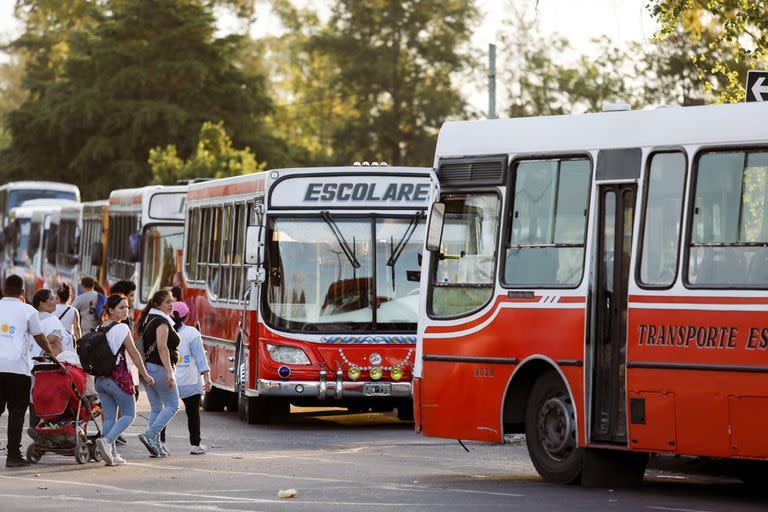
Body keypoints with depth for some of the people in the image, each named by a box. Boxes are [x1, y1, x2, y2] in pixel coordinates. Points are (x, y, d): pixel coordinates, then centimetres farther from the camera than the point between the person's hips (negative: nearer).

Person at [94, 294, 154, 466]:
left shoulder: (99, 328, 9)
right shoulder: (122, 328, -11)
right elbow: (134, 354, -8)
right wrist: (145, 375, 1)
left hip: (100, 379, 7)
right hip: (119, 377, -7)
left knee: (109, 418, 10)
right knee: (129, 414, 5)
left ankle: (112, 454, 6)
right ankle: (107, 440, -16)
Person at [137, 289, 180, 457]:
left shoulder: (148, 319, 15)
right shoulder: (162, 321, -13)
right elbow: (162, 347, -22)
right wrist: (170, 372, -26)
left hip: (146, 367, 9)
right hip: (159, 367, -9)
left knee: (156, 407, 12)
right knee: (172, 405, -2)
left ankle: (155, 445, 8)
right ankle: (150, 435, -15)